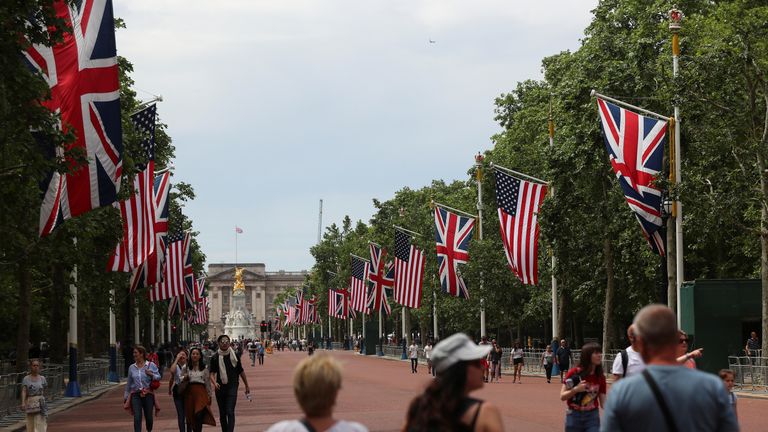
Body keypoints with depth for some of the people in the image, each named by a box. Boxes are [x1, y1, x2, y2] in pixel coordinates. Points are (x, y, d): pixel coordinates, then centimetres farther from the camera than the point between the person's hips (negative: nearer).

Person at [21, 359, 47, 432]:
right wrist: (23, 403, -24)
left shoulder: (42, 378, 4)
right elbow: (24, 391, -10)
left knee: (40, 425, -10)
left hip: (40, 403, 0)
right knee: (31, 426, 8)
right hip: (30, 403, 0)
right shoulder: (26, 379, 0)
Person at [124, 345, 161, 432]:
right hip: (136, 395, 1)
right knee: (137, 418, -11)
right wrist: (126, 395, 17)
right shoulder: (131, 367, 8)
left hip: (148, 394, -1)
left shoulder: (151, 365, 1)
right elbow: (129, 383, 15)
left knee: (148, 417, 8)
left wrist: (151, 374, -16)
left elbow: (158, 377, 4)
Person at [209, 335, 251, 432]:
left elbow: (241, 371, 13)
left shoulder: (234, 355, 4)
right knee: (222, 414, 10)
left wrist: (247, 386, 18)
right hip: (220, 387, 2)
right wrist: (214, 383, -23)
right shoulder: (215, 357, 3)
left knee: (230, 412, -14)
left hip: (232, 387, -2)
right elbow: (212, 373, -2)